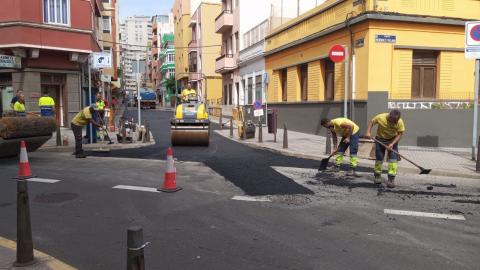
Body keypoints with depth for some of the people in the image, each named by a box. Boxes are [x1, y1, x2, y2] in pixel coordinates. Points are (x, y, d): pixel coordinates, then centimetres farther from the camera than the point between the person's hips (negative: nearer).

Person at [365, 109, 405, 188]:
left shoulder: (400, 122, -23)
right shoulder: (381, 117, -25)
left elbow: (400, 134, -15)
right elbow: (371, 122, -9)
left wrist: (392, 144, -26)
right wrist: (368, 132, -24)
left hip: (393, 140, 0)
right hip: (380, 139, 0)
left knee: (393, 158, -11)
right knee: (379, 158, 6)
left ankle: (391, 179, -5)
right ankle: (377, 176, 25)